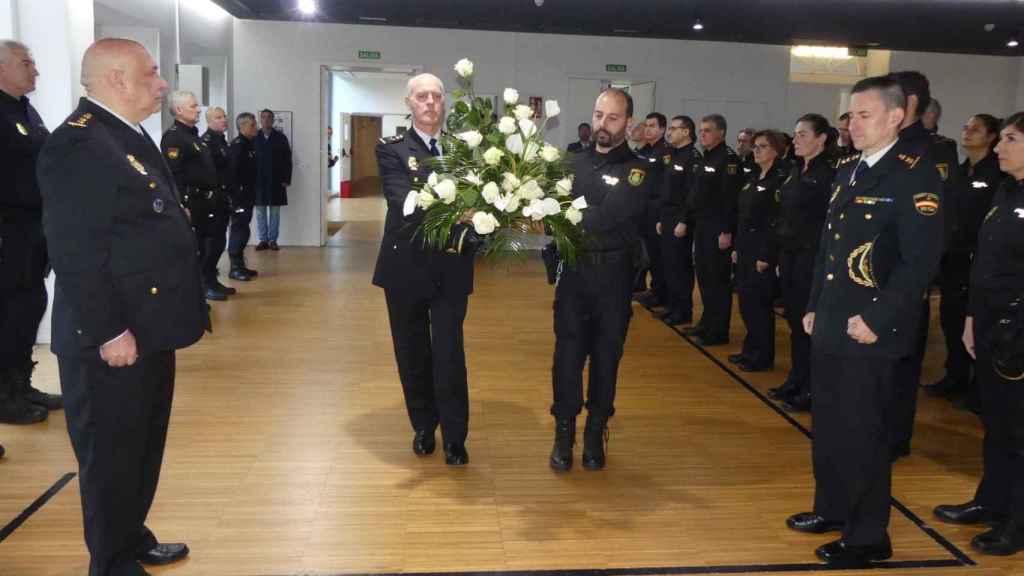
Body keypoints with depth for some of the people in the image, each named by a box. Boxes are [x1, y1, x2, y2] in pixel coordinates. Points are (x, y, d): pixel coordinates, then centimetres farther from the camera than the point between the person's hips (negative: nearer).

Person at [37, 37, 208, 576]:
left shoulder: (129, 135, 14)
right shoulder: (77, 143, -18)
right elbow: (74, 252, -23)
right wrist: (107, 332, -22)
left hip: (148, 330, 10)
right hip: (115, 340, -10)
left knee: (142, 447, 21)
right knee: (110, 455, 7)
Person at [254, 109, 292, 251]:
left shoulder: (280, 138, 3)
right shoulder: (254, 137, 3)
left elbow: (287, 160, 1)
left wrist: (287, 179, -5)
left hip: (276, 180, -1)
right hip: (258, 180, 1)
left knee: (274, 211, 3)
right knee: (260, 211, 4)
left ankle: (273, 240, 8)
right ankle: (263, 240, 10)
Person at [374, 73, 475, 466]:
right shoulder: (392, 150, -3)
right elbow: (402, 198, -19)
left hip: (451, 267, 0)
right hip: (406, 266, 0)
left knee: (449, 354, 1)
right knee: (412, 353, 13)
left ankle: (454, 437, 15)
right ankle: (423, 426, 31)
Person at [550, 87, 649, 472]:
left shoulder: (638, 170, -4)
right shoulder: (575, 165, 9)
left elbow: (609, 216, -20)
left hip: (613, 279, -2)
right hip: (573, 273, 2)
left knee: (606, 357, 8)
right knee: (568, 356, 4)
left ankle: (595, 435, 23)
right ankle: (564, 435, 17)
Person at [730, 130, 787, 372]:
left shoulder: (780, 179, -12)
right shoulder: (753, 179, 14)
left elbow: (777, 221, -17)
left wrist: (766, 256, -19)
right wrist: (737, 247, 12)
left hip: (763, 248, -8)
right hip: (745, 247, 8)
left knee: (758, 302, -3)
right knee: (746, 300, 12)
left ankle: (763, 357, 9)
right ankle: (751, 350, 24)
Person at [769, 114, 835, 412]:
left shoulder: (830, 172, -12)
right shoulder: (796, 171, 13)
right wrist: (780, 255, 13)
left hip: (812, 256, -8)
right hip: (789, 254, 8)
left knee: (808, 321, -1)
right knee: (794, 319, 14)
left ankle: (810, 390, 10)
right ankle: (796, 380, 26)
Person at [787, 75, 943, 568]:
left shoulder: (914, 175, -12)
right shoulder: (846, 171, 12)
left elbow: (923, 259, -19)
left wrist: (876, 320, -20)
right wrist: (814, 306, 14)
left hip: (868, 332, -8)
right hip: (829, 326, 8)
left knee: (863, 434, 3)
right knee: (827, 425, 18)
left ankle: (868, 537, 18)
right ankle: (831, 509, 36)